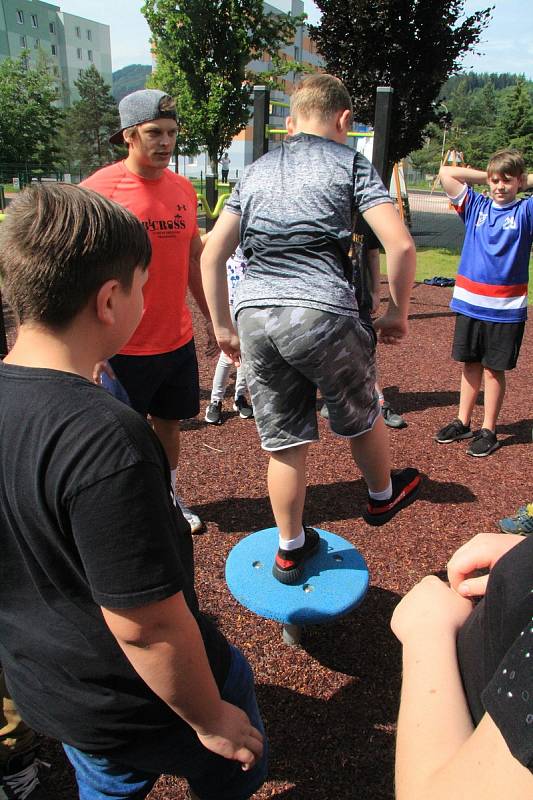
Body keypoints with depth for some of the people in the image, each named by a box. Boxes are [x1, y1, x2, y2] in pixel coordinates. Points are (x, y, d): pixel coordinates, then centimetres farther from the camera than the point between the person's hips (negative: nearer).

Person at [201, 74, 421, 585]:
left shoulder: (255, 172, 20)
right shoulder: (350, 163, 8)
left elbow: (212, 254, 15)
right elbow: (400, 243, -5)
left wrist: (222, 325, 19)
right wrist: (398, 312, 8)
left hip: (254, 314, 4)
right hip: (322, 312, -4)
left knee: (284, 442, 14)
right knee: (360, 416, 22)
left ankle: (290, 550, 28)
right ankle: (382, 496, 47)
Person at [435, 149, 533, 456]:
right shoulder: (476, 206, 7)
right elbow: (446, 172, 3)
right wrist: (486, 176, 6)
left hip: (506, 309, -2)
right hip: (469, 303, 3)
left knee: (494, 370, 5)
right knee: (471, 364, 13)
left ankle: (489, 431, 17)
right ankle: (463, 422, 25)